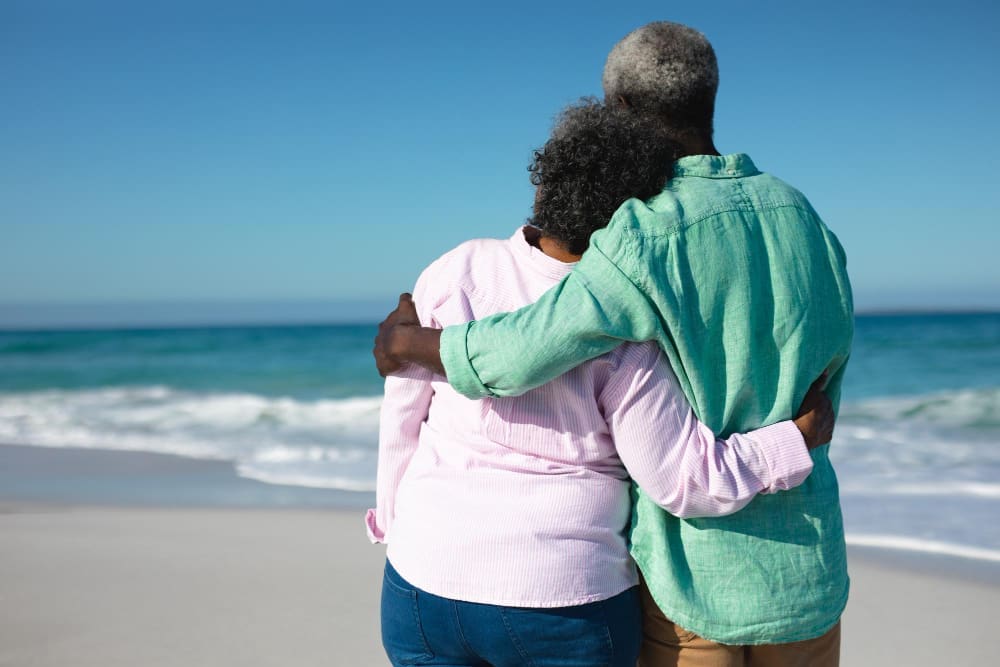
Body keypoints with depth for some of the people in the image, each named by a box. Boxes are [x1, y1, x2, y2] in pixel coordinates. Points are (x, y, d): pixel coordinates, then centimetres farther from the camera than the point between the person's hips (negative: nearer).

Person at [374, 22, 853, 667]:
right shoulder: (805, 220, 2)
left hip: (688, 575, -5)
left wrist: (411, 340, -4)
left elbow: (516, 356, -23)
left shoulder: (645, 240, -18)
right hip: (806, 577, 5)